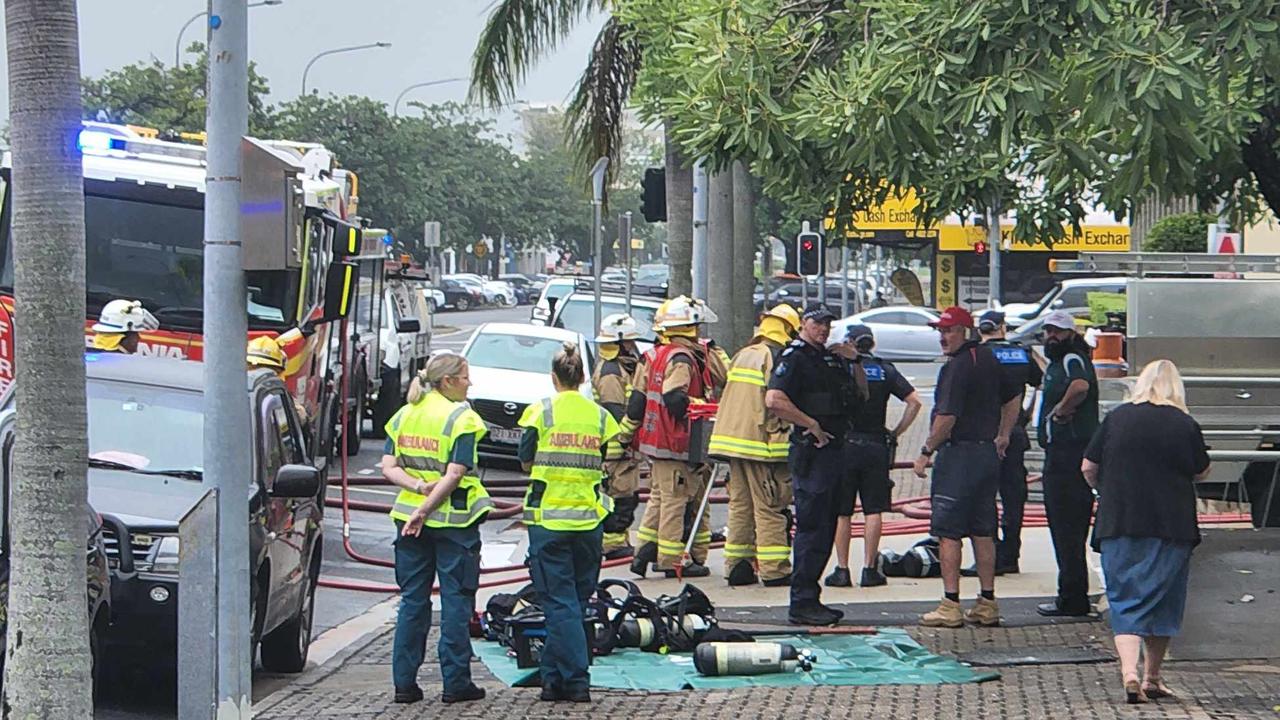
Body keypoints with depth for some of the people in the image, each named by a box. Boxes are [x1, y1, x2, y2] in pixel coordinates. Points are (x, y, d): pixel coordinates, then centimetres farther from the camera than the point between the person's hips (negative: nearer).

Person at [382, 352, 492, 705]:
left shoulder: (404, 415, 9)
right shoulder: (461, 418, -10)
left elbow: (389, 467, 3)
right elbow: (455, 474, -17)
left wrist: (418, 487, -9)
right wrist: (425, 509, -14)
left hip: (410, 517, 5)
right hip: (453, 519, -5)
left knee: (413, 600, 10)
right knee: (456, 601, 2)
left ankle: (405, 682, 9)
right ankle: (456, 682, 3)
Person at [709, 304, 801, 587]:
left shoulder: (741, 356, 16)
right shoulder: (777, 358, -9)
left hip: (731, 437, 8)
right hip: (762, 444, -8)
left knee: (740, 505, 12)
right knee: (770, 509, -4)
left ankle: (737, 566, 12)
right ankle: (774, 570, -4)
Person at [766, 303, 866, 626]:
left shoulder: (832, 359, 18)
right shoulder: (794, 358, -9)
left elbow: (861, 396, 23)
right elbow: (774, 400, -22)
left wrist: (854, 363, 8)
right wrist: (812, 425, -17)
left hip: (834, 450, 9)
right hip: (811, 452, -9)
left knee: (826, 527, 12)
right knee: (811, 528, -10)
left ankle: (810, 599, 18)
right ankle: (802, 603, -8)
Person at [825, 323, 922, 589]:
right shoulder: (885, 370, 5)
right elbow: (915, 402, -1)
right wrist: (896, 433, 4)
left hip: (844, 445, -1)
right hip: (876, 445, 2)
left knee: (841, 513, 5)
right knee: (873, 510, 5)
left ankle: (842, 570, 4)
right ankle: (869, 569, 3)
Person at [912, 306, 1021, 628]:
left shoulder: (956, 367, -15)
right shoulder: (989, 359, 12)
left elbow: (947, 417, -21)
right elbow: (1012, 398, 25)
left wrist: (926, 451, -12)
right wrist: (1003, 436, 32)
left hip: (958, 454, -9)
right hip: (988, 453, 9)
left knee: (948, 532, -4)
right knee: (983, 531, 11)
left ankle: (950, 606, -5)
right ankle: (987, 604, 13)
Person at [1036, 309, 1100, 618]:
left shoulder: (1073, 359, -14)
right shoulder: (1056, 363, 20)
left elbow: (1080, 386, -35)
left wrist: (1061, 410, -21)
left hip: (1070, 452, -11)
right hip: (1060, 453, 11)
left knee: (1067, 526, -9)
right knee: (1064, 526, 16)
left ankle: (1072, 599, -7)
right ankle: (1072, 596, 22)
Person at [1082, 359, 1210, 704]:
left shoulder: (1116, 418, 0)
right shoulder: (1185, 425, -3)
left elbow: (1088, 468, 4)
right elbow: (1202, 472, 9)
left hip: (1119, 523, 0)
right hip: (1171, 527, 0)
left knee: (1125, 600, 2)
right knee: (1162, 599, 13)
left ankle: (1129, 673, -17)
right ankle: (1152, 678, 21)